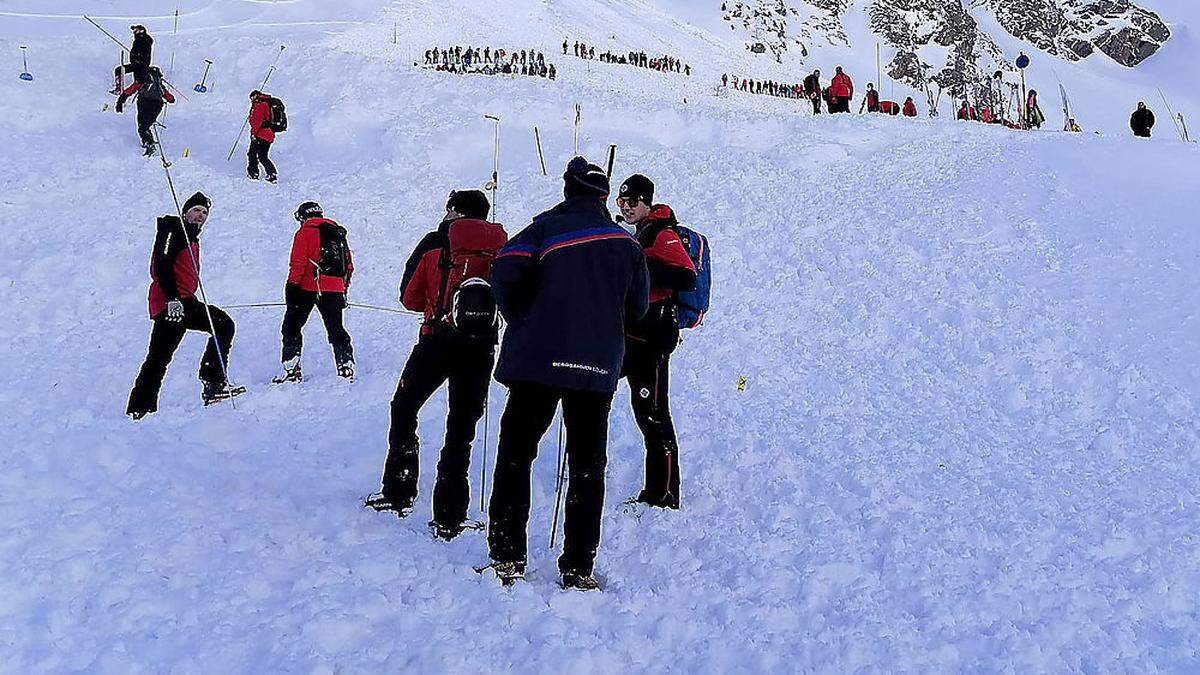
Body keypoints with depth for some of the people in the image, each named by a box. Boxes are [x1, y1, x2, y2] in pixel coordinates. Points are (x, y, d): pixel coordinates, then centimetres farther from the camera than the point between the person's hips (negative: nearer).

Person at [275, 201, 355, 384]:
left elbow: (298, 263, -9)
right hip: (335, 290, 5)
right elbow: (349, 266, 18)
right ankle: (346, 366, 0)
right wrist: (343, 290, 24)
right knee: (336, 329, 12)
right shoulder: (339, 233, 18)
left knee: (292, 327, 6)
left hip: (308, 288, -5)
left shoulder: (305, 232, 0)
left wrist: (292, 285, -7)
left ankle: (292, 369, 0)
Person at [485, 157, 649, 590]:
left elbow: (506, 272, -12)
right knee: (587, 466, 9)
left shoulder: (548, 227, 0)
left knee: (515, 456, 7)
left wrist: (522, 322, 4)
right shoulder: (626, 243, 11)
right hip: (600, 367, 3)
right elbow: (637, 308, 13)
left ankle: (507, 558, 5)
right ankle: (578, 567, 7)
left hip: (539, 359, -3)